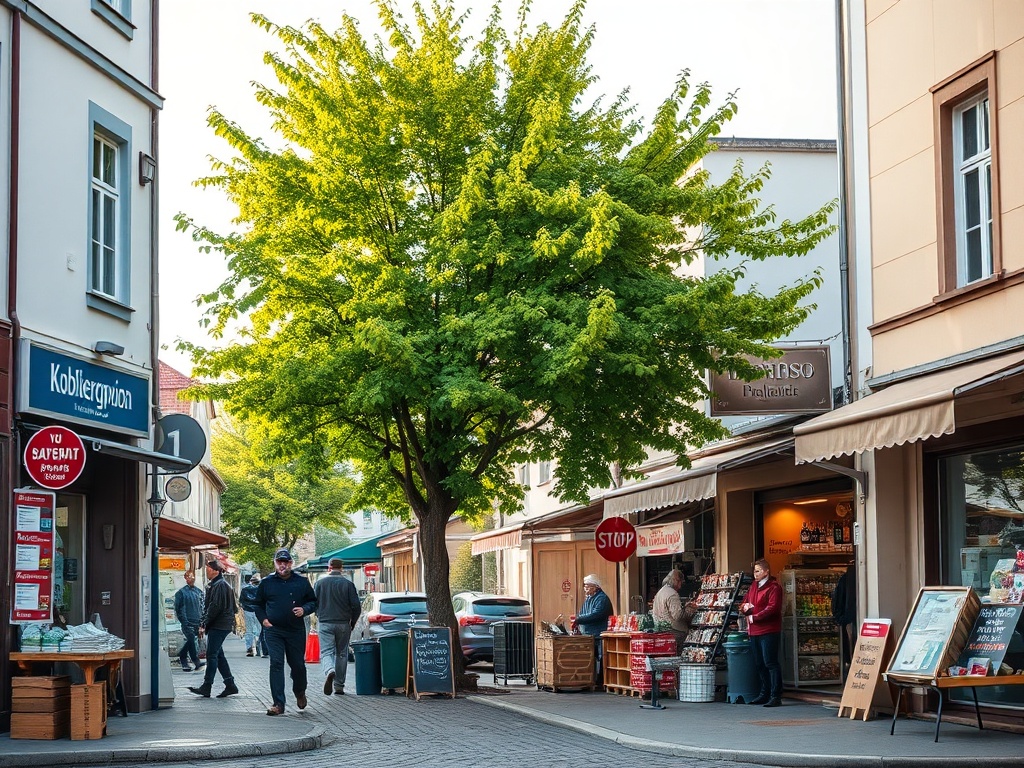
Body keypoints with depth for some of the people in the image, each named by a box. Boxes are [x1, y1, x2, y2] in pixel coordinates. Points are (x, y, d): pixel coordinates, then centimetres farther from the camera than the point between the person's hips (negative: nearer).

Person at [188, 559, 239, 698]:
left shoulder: (219, 585, -13)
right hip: (221, 625, 10)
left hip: (218, 626, -10)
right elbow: (208, 607, 22)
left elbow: (215, 607, -20)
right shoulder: (213, 585, 20)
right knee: (218, 655, 12)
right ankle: (230, 685, 14)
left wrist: (204, 624, -16)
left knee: (212, 655, -10)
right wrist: (203, 624, 14)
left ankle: (206, 687, -10)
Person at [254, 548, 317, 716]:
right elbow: (258, 604, 17)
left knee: (298, 664, 8)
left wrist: (304, 610, -9)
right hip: (273, 630, -1)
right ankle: (278, 704, -11)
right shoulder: (266, 583, 6)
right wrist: (263, 619, 1)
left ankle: (300, 693, 39)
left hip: (296, 631, 1)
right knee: (276, 664, -10)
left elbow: (313, 602, 12)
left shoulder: (302, 582, 5)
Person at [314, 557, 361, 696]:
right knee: (341, 654, 11)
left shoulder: (319, 583, -1)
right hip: (343, 624, 1)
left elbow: (313, 603, 3)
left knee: (326, 652, -4)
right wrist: (352, 623, 12)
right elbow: (356, 606, -3)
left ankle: (329, 671, -36)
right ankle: (339, 686, 14)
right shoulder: (348, 584, -3)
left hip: (325, 623, -1)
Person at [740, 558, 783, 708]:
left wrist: (754, 617, -15)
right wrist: (745, 607, -3)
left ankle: (776, 696, -8)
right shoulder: (753, 586, 18)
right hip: (754, 632, 9)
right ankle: (765, 694, 25)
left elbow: (772, 608, -18)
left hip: (769, 632, -9)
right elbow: (744, 604, 21)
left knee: (771, 663, -9)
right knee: (759, 665, 15)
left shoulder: (773, 588, -8)